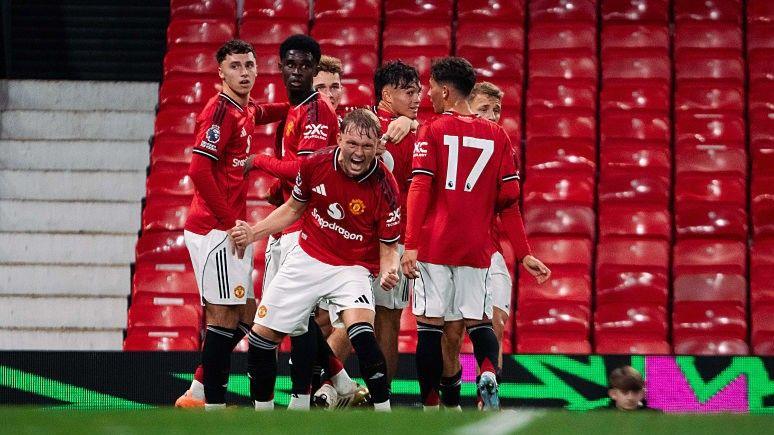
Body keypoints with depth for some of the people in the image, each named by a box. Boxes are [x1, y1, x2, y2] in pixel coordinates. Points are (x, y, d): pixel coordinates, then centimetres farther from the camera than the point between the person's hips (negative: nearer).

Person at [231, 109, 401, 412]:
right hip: (307, 259, 4)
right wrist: (253, 233, 0)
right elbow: (294, 207, 9)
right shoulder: (315, 164, -12)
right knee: (262, 335, 4)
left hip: (352, 269, -4)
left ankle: (384, 413, -20)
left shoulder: (385, 187, -20)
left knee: (360, 329, -31)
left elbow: (388, 248, -11)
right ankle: (262, 409, 26)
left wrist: (388, 273, -32)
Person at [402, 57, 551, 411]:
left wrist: (411, 245, -14)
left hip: (434, 245, -3)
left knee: (430, 325, 2)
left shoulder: (432, 132, 0)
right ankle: (488, 374, -20)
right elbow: (508, 202, 7)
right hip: (477, 248, 3)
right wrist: (524, 254, 10)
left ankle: (430, 406, 0)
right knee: (479, 322, 10)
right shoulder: (497, 136, 9)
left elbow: (420, 189, -10)